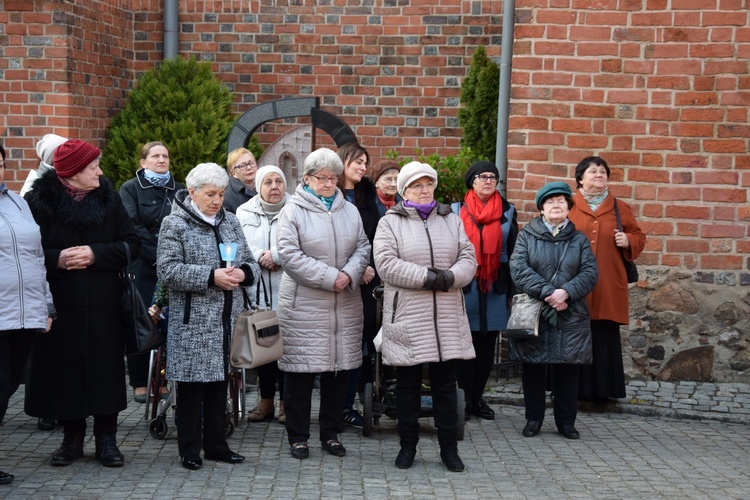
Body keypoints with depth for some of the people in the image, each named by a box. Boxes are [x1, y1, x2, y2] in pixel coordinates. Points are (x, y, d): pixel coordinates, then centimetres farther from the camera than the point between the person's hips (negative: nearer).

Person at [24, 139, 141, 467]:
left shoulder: (109, 199, 5)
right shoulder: (39, 202, -3)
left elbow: (131, 245, 2)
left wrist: (95, 254, -12)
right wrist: (57, 259, -17)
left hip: (103, 305, 2)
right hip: (59, 305, -1)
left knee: (105, 369, 3)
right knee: (64, 370, 4)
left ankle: (106, 439, 15)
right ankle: (72, 437, 19)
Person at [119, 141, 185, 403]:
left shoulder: (179, 190, 13)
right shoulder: (131, 188, 5)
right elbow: (133, 228, -6)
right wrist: (157, 257, -13)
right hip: (142, 267, -2)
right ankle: (140, 383, 6)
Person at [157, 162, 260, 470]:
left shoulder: (230, 221, 14)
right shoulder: (175, 224, -4)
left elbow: (251, 263, 17)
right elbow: (167, 271, -13)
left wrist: (244, 272, -7)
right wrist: (211, 277, -20)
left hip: (227, 318, 5)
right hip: (193, 320, -5)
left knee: (219, 380, 11)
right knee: (192, 383, -1)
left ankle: (215, 443, 22)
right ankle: (189, 448, 10)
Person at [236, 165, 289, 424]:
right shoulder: (244, 213, 10)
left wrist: (275, 256, -14)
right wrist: (260, 258, -14)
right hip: (257, 293, 3)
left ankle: (286, 402, 10)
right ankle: (266, 400, 20)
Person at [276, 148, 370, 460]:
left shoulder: (350, 211, 11)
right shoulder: (293, 211, -4)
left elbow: (363, 247, 10)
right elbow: (290, 255, -13)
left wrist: (349, 275, -10)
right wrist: (330, 277, -15)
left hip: (345, 305, 5)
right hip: (303, 304, -5)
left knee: (339, 368, 9)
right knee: (300, 371, 0)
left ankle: (331, 434, 21)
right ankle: (298, 437, 13)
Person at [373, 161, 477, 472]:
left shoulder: (452, 221, 13)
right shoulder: (390, 223, 1)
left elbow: (468, 259, 4)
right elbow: (386, 265, -12)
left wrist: (449, 277, -16)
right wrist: (427, 277, -17)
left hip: (447, 318, 3)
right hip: (406, 318, -3)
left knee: (445, 382, 8)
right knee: (407, 383, 6)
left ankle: (449, 447, 15)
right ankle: (408, 445, 18)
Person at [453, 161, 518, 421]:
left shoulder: (507, 212, 7)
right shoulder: (457, 211, 3)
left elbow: (513, 252, 8)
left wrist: (513, 289, 4)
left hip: (496, 288, 2)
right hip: (465, 287, -2)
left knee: (487, 345, 6)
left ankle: (477, 398, 16)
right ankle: (465, 399, 7)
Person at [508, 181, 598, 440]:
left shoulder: (579, 239, 11)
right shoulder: (526, 236, 5)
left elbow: (590, 272, 0)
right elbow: (518, 268, -9)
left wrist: (566, 292, -17)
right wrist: (547, 292, -18)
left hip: (571, 317, 1)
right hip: (533, 314, -1)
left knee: (568, 369, 4)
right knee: (533, 368, 4)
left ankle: (566, 421, 17)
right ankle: (533, 419, 17)